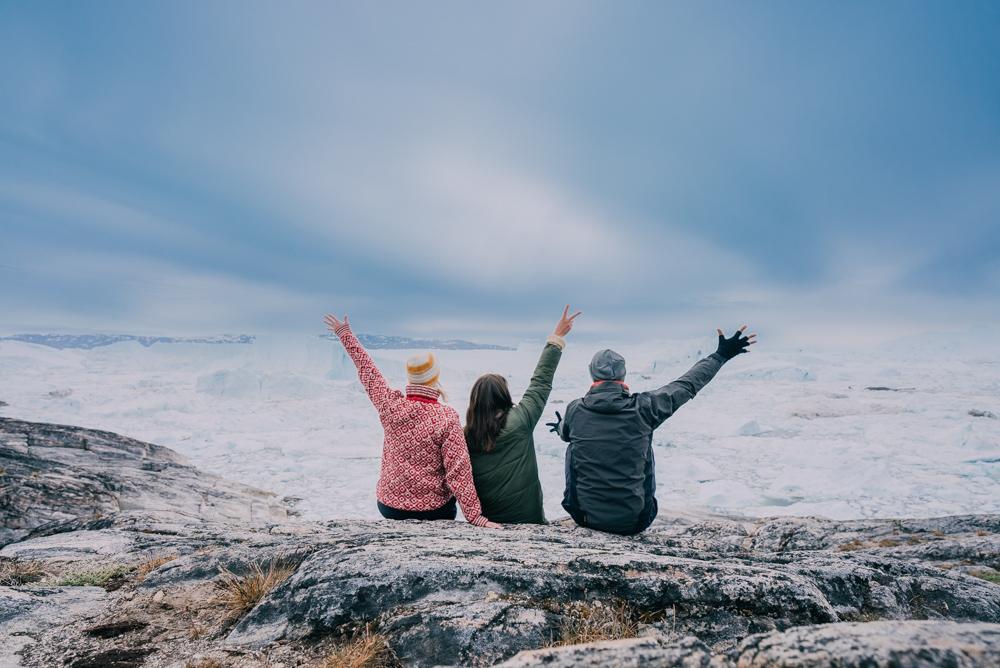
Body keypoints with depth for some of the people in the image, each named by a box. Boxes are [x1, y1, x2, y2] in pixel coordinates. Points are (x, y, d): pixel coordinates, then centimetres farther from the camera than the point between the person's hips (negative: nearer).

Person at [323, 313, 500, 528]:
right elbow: (458, 471, -21)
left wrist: (345, 334, 17)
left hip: (389, 505, 3)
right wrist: (475, 515, -14)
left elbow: (368, 371, 4)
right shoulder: (447, 417, -22)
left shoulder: (390, 406, -11)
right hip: (434, 510, -3)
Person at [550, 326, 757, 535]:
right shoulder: (643, 408, -12)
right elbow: (686, 386, 2)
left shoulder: (574, 410, -8)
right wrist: (721, 355, 15)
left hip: (585, 516, 0)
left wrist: (560, 426, 41)